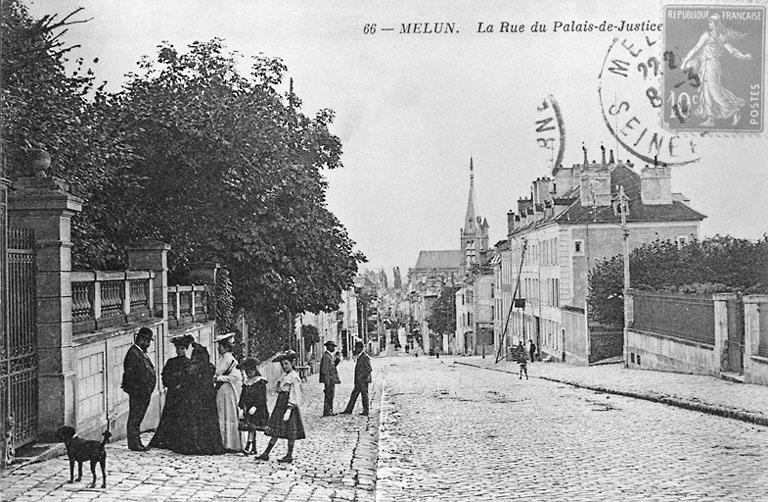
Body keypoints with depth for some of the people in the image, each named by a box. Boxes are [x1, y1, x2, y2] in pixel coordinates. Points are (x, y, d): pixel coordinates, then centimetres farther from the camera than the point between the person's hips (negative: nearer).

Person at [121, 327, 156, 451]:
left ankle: (137, 443, 20)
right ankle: (133, 443, 2)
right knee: (134, 418, -3)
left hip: (144, 393, 9)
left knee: (138, 418, 14)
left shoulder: (142, 353, 16)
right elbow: (129, 374, -19)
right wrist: (137, 389, -19)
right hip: (137, 393, -9)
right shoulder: (133, 353, -14)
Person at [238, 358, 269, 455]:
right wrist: (242, 407, 13)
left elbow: (261, 397, -13)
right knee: (250, 428, 8)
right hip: (247, 408, 7)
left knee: (252, 427, -14)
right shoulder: (246, 382, 14)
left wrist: (255, 407, -21)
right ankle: (253, 448, 15)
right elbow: (243, 396, 19)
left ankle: (248, 447, -18)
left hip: (257, 409, -7)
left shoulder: (260, 382, -7)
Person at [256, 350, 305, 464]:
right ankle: (266, 454, 9)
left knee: (290, 433, 1)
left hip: (289, 406, -8)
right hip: (280, 405, 8)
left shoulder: (294, 377, -11)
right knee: (275, 431, 8)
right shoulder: (283, 376, 13)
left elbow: (294, 396, -15)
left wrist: (289, 410, -20)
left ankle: (289, 456, 9)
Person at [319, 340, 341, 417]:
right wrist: (327, 381, -22)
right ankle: (327, 412, 0)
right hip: (329, 380, -10)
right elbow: (324, 370, -20)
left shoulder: (330, 355, 14)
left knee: (330, 396, 14)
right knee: (329, 396, -5)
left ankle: (330, 411, 22)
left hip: (332, 380, 10)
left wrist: (337, 357, 4)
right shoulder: (326, 356, -16)